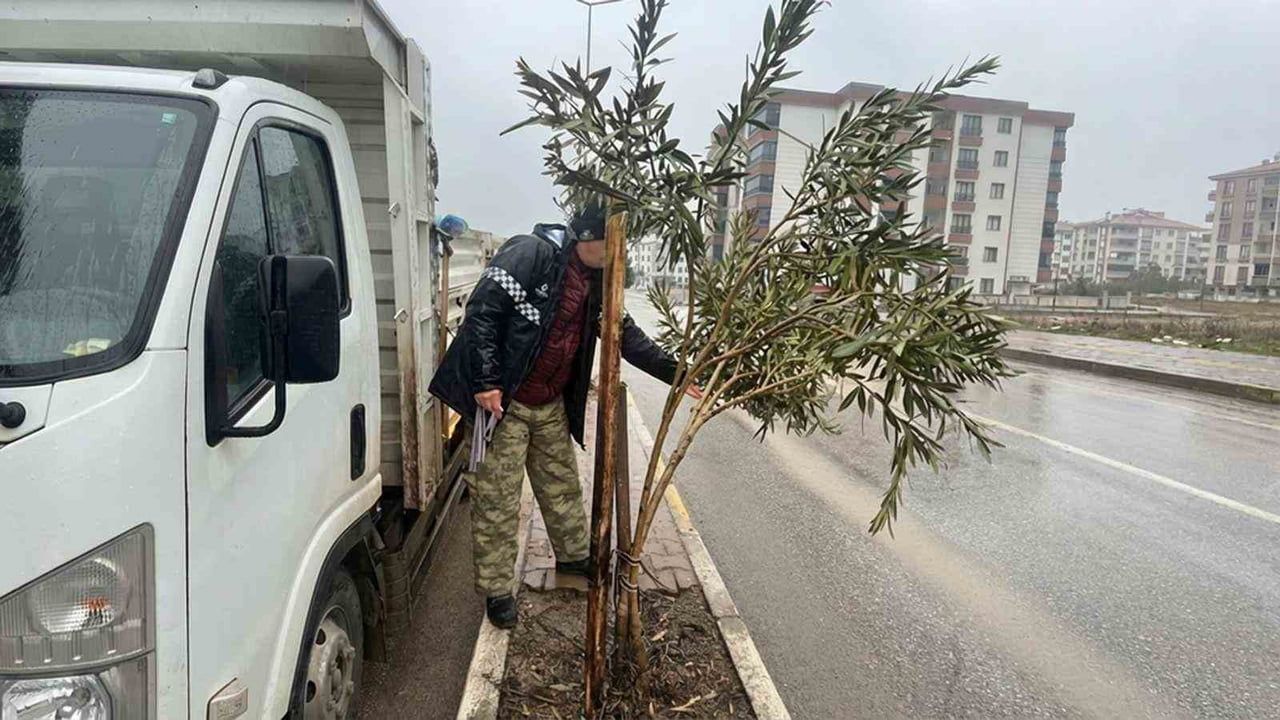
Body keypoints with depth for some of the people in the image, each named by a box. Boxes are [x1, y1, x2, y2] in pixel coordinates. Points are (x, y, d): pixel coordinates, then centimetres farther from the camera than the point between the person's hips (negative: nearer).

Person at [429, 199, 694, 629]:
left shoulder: (596, 281, 6)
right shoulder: (532, 254, -19)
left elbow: (626, 335, 11)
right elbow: (482, 310, -22)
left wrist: (675, 373, 5)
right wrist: (485, 382, -25)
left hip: (552, 405, 8)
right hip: (503, 401, -7)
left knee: (561, 484, 21)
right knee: (498, 498, 2)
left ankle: (573, 555, 41)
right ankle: (496, 590, 18)